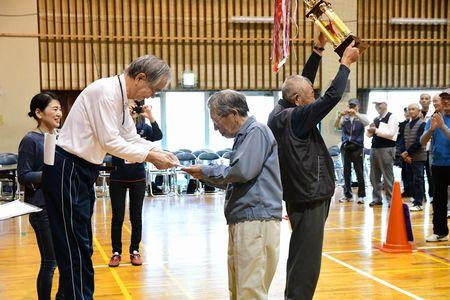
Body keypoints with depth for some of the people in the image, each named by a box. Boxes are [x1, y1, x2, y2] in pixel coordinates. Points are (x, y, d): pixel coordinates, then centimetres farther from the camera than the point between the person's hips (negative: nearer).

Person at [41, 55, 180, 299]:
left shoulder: (120, 97, 12)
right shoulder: (106, 91, -19)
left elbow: (132, 138, 16)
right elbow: (110, 142, -22)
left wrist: (160, 153, 1)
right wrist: (150, 156, -16)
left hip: (82, 171, 10)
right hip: (66, 169, -10)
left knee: (81, 244, 14)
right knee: (75, 245, -4)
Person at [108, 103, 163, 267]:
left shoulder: (143, 127, 1)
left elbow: (158, 136, -14)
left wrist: (150, 116, -23)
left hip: (138, 178, 2)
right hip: (117, 178, -2)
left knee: (136, 217, 9)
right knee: (117, 217, 4)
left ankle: (135, 251, 20)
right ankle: (116, 252, 15)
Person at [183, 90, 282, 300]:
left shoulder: (257, 131, -8)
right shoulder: (244, 136, 21)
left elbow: (242, 171, -19)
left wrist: (206, 171, -5)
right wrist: (206, 177, 13)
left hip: (256, 220, -10)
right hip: (242, 221, 10)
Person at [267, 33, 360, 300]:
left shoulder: (281, 112, 7)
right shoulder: (295, 118, -19)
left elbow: (303, 81, 14)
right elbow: (332, 97, -22)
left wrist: (319, 48, 14)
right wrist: (346, 63, -10)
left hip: (300, 195, 10)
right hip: (309, 198, -10)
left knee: (301, 255, 18)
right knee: (307, 258, -6)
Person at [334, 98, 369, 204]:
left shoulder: (361, 117, 5)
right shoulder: (344, 118, 9)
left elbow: (367, 122, -14)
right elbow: (336, 126, -6)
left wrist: (356, 114, -26)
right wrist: (340, 115, -25)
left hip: (357, 147, -2)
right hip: (346, 146, 2)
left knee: (359, 171, -5)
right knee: (346, 171, 6)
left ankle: (361, 195, 0)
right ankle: (347, 195, 13)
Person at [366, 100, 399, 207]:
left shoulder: (391, 117, -4)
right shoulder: (375, 119, 17)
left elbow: (391, 133, -17)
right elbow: (369, 134, 19)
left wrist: (376, 130, -17)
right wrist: (370, 130, -3)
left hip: (386, 149, -7)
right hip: (374, 148, 7)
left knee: (388, 176, -5)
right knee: (374, 176, 9)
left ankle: (390, 200, 0)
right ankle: (376, 199, 17)